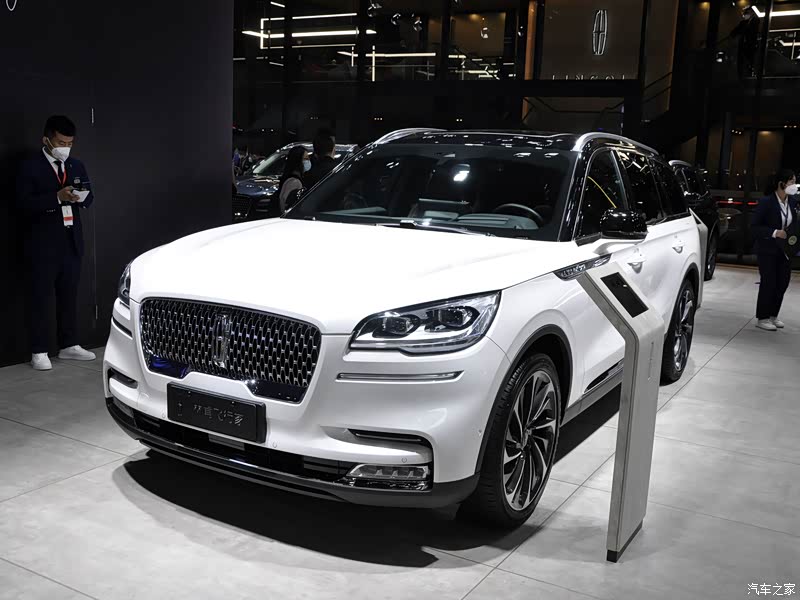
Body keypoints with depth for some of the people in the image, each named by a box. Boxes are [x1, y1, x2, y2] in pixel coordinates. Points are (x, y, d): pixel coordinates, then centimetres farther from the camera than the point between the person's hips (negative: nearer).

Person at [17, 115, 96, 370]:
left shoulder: (77, 166, 12)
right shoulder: (31, 167, -5)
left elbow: (89, 197, 12)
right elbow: (24, 203, -14)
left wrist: (82, 197, -11)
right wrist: (57, 197, -24)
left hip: (71, 242, 5)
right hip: (43, 244, -5)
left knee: (69, 296, 11)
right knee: (41, 299, -1)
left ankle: (69, 345, 20)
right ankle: (39, 352, 4)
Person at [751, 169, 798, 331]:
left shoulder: (793, 202, 1)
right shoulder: (766, 202, -15)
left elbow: (795, 223, 15)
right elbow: (754, 226, -14)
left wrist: (793, 236, -3)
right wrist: (775, 233, -22)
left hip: (785, 250, 6)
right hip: (768, 249, -6)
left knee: (782, 283, 9)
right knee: (768, 283, -2)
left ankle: (773, 315, 24)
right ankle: (763, 318, 9)